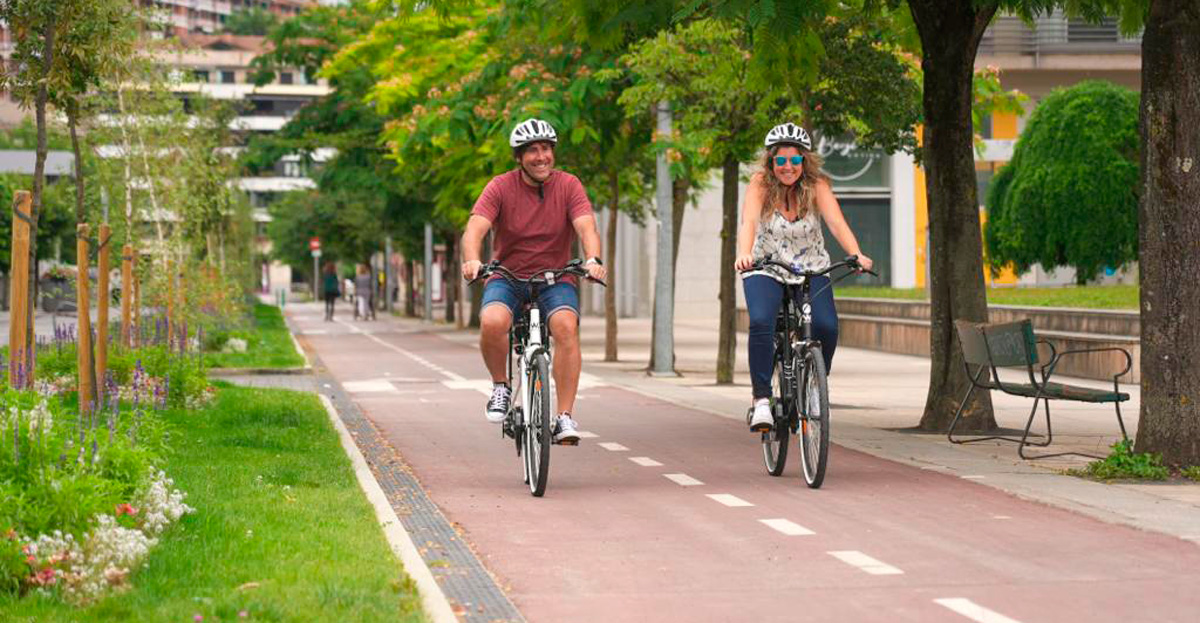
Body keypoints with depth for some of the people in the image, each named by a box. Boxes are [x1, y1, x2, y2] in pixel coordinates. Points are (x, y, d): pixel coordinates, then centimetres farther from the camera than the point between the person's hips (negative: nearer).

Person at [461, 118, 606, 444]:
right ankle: (501, 387, -3)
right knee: (492, 323, -32)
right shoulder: (501, 187, -7)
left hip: (556, 278, 0)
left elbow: (586, 227, -18)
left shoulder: (568, 185, -5)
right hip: (507, 277, 0)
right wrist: (472, 260, -41)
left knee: (566, 327, -30)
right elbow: (475, 229, -19)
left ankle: (565, 417, -26)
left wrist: (593, 260, -40)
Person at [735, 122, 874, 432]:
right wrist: (744, 254, -51)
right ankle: (761, 400, -21)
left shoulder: (817, 185, -14)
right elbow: (749, 222, -30)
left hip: (811, 270, 1)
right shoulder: (760, 183, -15)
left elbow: (836, 221, -27)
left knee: (827, 327, -22)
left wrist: (857, 255, -46)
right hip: (766, 270, -1)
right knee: (760, 322, -28)